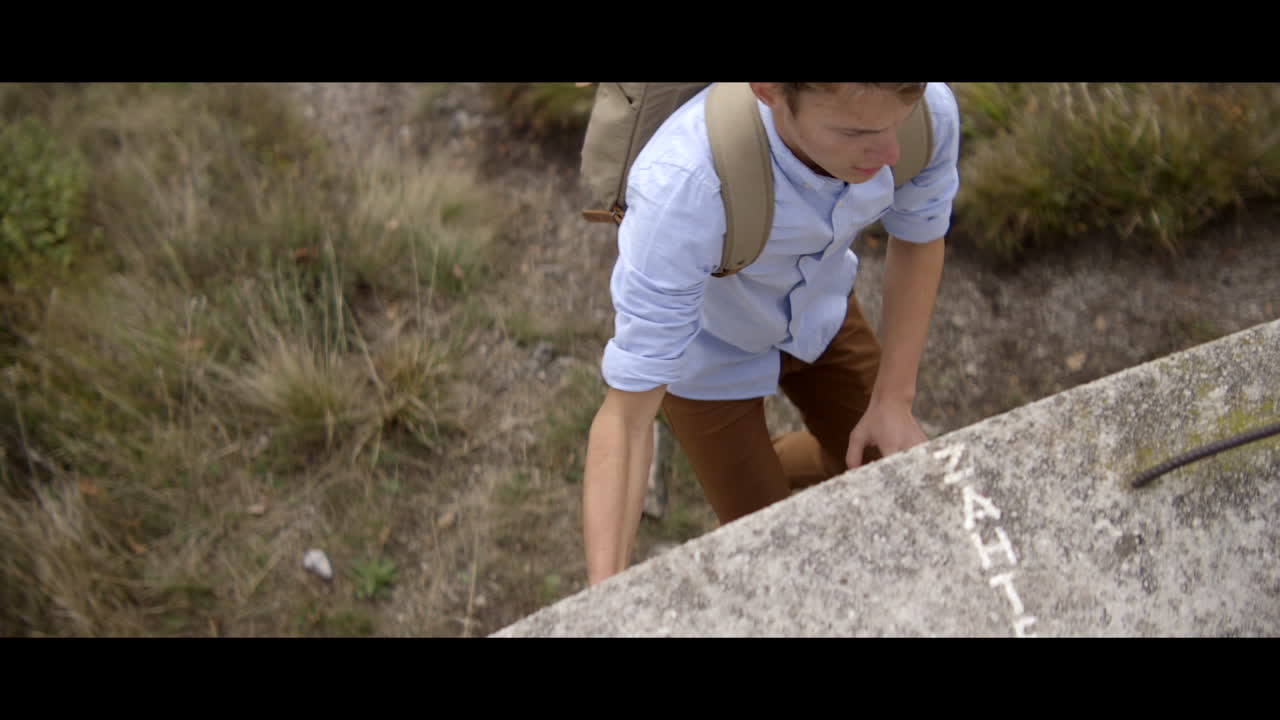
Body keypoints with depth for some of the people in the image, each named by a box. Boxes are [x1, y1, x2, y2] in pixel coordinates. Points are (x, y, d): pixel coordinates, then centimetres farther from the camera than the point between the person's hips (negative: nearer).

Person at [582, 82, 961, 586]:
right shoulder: (682, 188, -46)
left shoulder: (928, 105, -32)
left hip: (815, 306, 4)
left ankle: (770, 468, 50)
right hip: (702, 344, -4)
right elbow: (627, 416, -39)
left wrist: (894, 401, -13)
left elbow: (919, 237, -8)